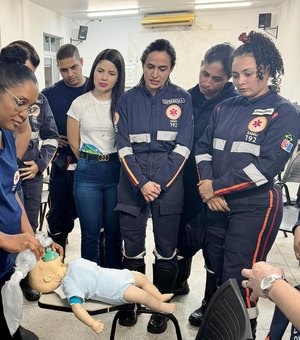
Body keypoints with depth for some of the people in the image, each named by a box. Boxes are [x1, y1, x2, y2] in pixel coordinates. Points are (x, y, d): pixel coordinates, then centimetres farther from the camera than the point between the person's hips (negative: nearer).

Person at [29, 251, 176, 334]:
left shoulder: (73, 262, 2)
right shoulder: (69, 285, -22)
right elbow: (76, 306, -31)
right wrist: (92, 323, -39)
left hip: (119, 275, 8)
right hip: (118, 290, -8)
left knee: (142, 277, 13)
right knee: (143, 295, -13)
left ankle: (160, 297, 33)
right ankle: (162, 307, 14)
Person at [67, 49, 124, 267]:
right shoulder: (80, 103, 3)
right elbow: (74, 142, 8)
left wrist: (111, 164, 4)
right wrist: (90, 162, 10)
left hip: (116, 170, 0)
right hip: (87, 173, 1)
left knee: (114, 232, 9)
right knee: (90, 233, 9)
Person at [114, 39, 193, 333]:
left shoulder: (182, 99, 4)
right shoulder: (127, 99, 6)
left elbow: (183, 147, -2)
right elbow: (123, 146, 0)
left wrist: (160, 184, -10)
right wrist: (141, 183, -11)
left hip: (169, 182, 0)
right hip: (132, 182, 1)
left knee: (166, 250, 6)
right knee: (132, 249, 8)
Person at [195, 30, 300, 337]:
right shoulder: (225, 108, 9)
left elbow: (267, 166, -18)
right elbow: (203, 146, 7)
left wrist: (217, 187, -16)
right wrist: (207, 185, -11)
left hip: (255, 206, -5)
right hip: (217, 204, 6)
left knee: (238, 277, 2)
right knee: (216, 269, 16)